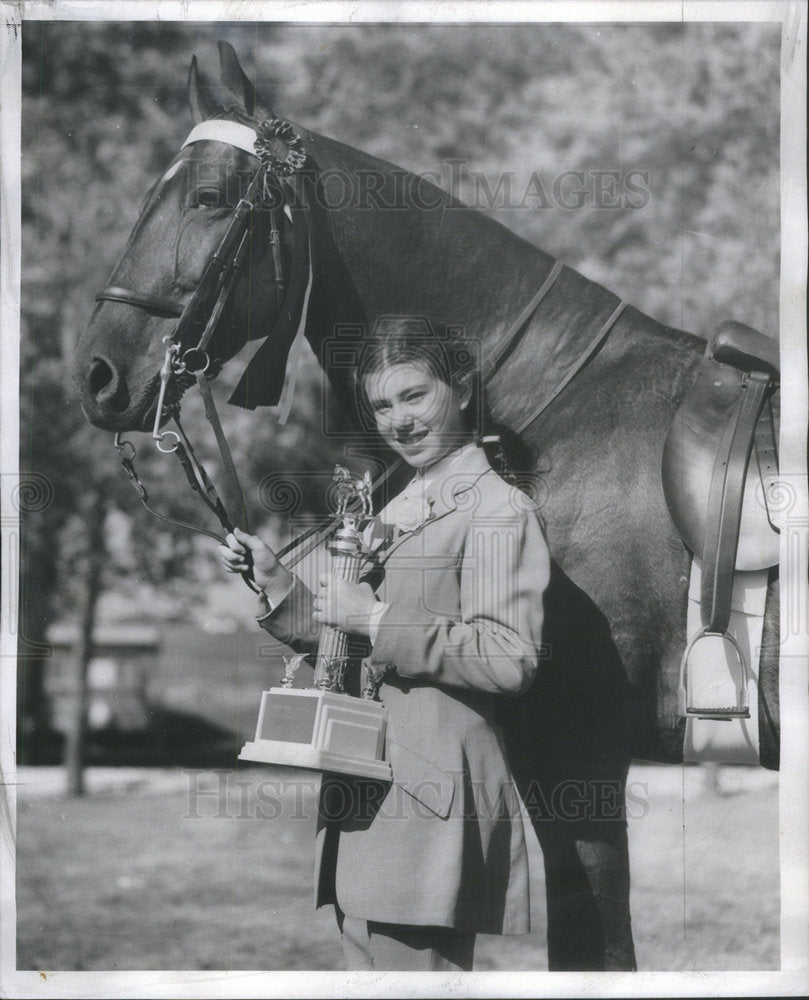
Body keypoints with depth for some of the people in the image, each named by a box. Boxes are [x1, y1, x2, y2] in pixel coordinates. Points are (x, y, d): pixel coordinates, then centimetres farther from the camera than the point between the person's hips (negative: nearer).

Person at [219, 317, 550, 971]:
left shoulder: (498, 512, -8)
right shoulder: (398, 513, 20)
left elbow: (511, 660, -19)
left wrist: (378, 620, -19)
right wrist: (275, 582, 12)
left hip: (431, 809, -9)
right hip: (364, 805, 9)